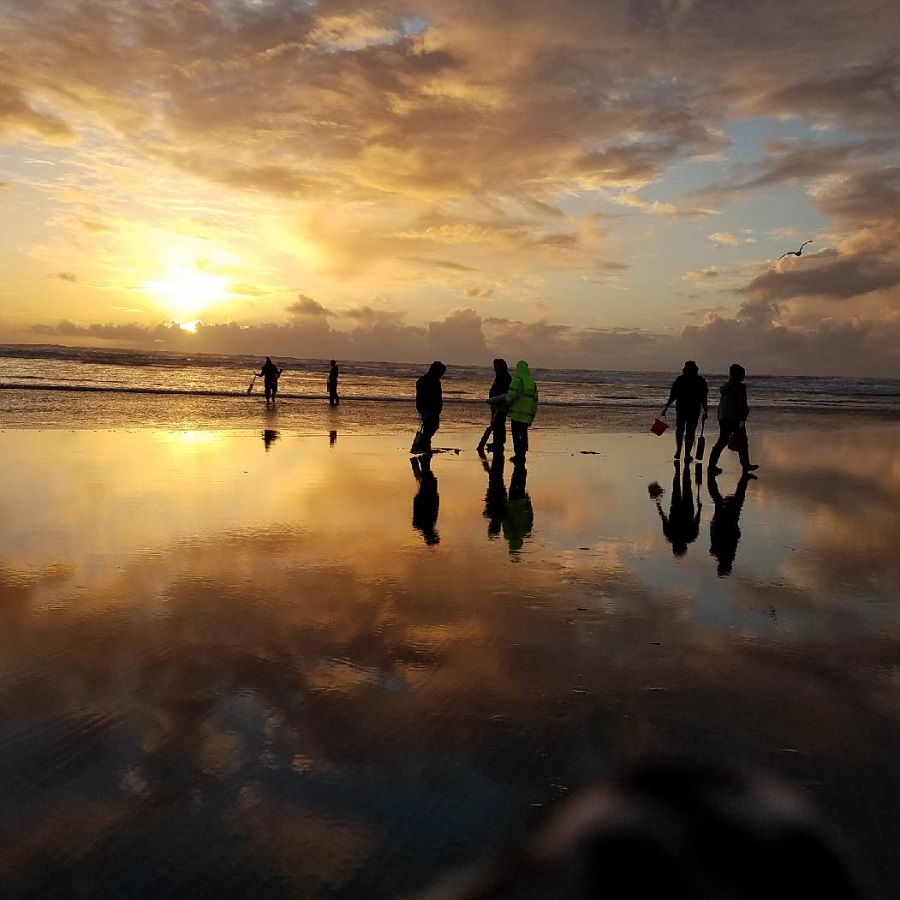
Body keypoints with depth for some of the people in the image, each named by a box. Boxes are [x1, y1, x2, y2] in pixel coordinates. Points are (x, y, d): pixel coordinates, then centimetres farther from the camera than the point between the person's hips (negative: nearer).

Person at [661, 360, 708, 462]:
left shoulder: (680, 380, -2)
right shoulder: (701, 381, -1)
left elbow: (673, 395, -4)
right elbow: (704, 398, -1)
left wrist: (666, 406, 5)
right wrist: (705, 411, 8)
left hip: (681, 409, 0)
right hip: (694, 410, 0)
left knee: (680, 429, 19)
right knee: (690, 432, 5)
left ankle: (678, 451, 11)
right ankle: (687, 455, 3)